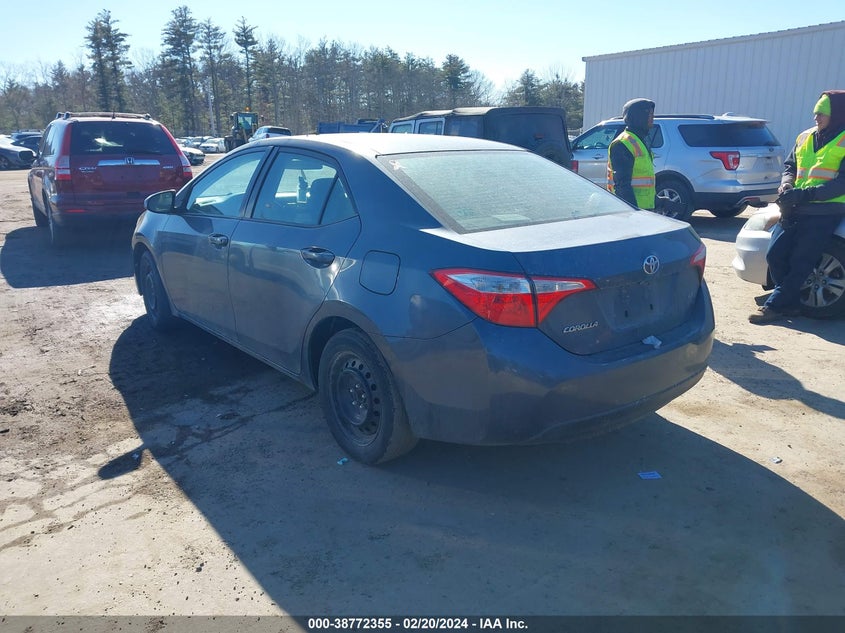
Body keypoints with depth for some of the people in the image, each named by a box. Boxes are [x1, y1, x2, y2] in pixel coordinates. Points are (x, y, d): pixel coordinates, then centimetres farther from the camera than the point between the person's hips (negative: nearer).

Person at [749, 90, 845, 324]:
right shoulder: (805, 137, 13)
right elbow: (789, 165, 22)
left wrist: (804, 194, -21)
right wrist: (787, 183, -1)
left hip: (824, 213, -6)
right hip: (795, 209, 6)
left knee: (799, 264, -7)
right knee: (775, 255, -2)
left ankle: (775, 306, -3)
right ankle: (790, 303, 10)